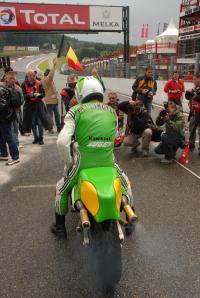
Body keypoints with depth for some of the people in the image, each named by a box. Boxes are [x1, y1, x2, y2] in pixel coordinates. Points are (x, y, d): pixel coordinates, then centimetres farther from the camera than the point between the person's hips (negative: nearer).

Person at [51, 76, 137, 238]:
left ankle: (60, 227, 37)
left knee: (61, 190, 25)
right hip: (108, 162, 3)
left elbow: (62, 141, -16)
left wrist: (69, 162, 0)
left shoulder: (75, 111, -6)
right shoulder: (112, 112, 5)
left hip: (83, 163, -2)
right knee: (125, 182, 33)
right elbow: (113, 137, 10)